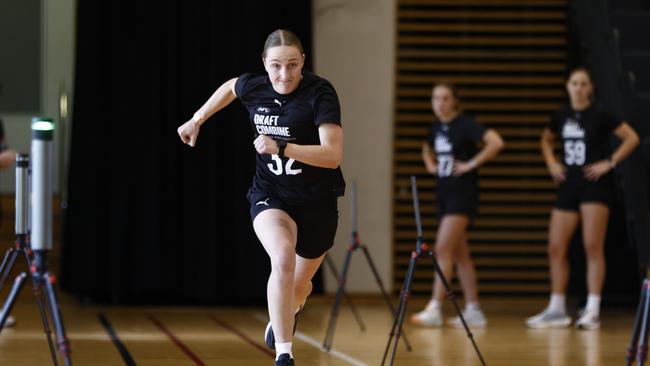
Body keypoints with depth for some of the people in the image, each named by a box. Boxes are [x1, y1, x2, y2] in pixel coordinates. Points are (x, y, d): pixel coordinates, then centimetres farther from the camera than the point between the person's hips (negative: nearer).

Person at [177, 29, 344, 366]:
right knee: (283, 259, -31)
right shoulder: (253, 88, -7)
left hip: (317, 202, -1)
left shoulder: (320, 93, -20)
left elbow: (333, 155, -29)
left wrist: (281, 148, -38)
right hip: (270, 196, 1)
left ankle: (283, 318, 56)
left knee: (299, 283, 18)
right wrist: (197, 120, 26)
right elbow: (230, 87, 20)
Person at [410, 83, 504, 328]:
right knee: (460, 254, 9)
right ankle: (474, 311, 13)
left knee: (443, 249, -14)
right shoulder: (437, 127, 10)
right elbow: (427, 148, 33)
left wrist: (471, 163, -20)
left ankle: (435, 309, -16)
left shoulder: (465, 124, -13)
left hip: (463, 193, -8)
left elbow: (496, 142, -26)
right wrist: (430, 164, 14)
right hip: (444, 192, 9)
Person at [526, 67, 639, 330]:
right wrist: (551, 163, 11)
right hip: (569, 186, 6)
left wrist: (610, 162, -12)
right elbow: (546, 140, 27)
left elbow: (632, 138, -8)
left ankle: (592, 310, -7)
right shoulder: (561, 116, 9)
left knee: (593, 247, -9)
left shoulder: (600, 115, -6)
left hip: (595, 185, -6)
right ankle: (556, 310, 13)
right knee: (555, 249, 4)